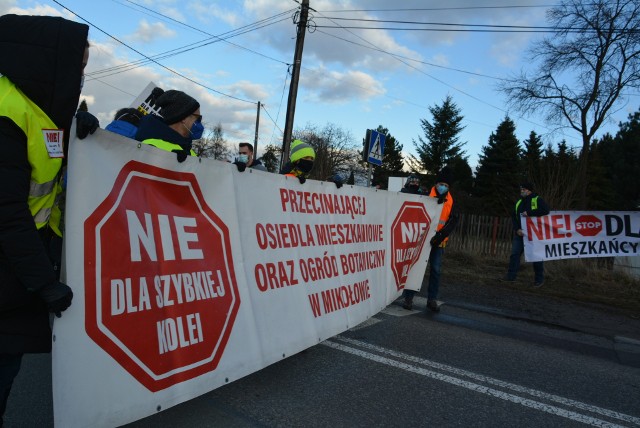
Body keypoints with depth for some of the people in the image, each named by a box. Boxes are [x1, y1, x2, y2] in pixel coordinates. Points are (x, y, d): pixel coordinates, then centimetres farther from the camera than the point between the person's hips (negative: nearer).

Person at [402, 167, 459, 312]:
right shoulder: (426, 196, -7)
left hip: (438, 241, 4)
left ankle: (432, 299, 19)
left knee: (436, 270, 8)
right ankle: (408, 297, 9)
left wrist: (441, 235, -17)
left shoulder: (450, 201, 4)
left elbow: (453, 221, -4)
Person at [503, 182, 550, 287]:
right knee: (514, 254, -3)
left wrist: (529, 213, -22)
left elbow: (545, 210, -21)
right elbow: (513, 216, 8)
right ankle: (511, 276, -1)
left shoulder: (537, 200, -4)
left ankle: (539, 279, 14)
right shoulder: (519, 202, 13)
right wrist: (517, 229, -7)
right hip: (520, 233, 5)